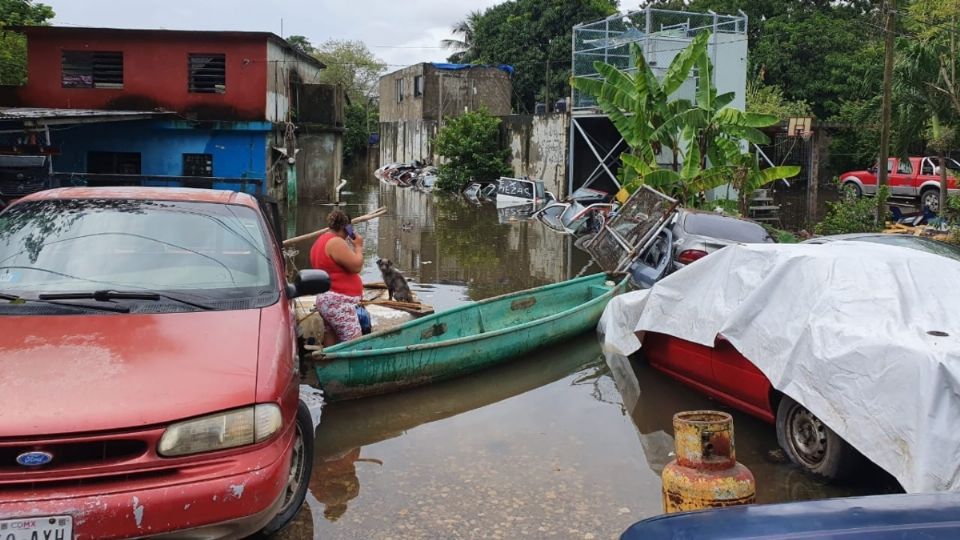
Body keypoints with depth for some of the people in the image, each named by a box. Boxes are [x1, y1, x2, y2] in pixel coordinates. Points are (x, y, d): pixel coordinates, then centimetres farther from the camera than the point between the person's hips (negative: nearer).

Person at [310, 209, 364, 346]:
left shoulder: (321, 241, 19)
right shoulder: (336, 242, -13)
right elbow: (357, 266, -15)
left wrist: (352, 247, 17)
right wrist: (358, 247, 0)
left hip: (326, 299, 11)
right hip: (339, 303, -11)